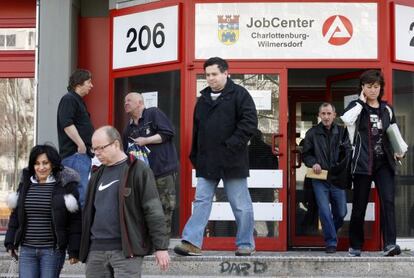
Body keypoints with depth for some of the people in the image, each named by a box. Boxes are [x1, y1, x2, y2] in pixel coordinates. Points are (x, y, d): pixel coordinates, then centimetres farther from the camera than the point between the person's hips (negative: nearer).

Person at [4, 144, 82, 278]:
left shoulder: (65, 184, -4)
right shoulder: (25, 183, 10)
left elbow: (74, 220, -6)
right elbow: (15, 215, 16)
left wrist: (74, 250, -10)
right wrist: (10, 242, 11)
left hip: (52, 250, -4)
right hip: (26, 250, 4)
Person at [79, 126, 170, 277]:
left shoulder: (137, 170, -3)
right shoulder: (97, 175, 17)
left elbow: (153, 211, -7)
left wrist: (161, 247, -11)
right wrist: (83, 248, 21)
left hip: (126, 250, -6)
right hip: (96, 250, 6)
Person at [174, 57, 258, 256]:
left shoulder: (239, 94, -4)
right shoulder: (203, 99, 15)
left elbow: (250, 122, -12)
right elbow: (197, 129, 21)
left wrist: (232, 144, -17)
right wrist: (195, 156, 15)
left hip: (231, 161, -6)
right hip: (207, 161, 6)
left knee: (241, 205, 3)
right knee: (201, 201, 3)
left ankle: (246, 245, 12)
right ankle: (192, 242, 2)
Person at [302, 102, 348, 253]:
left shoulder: (342, 132, 4)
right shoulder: (312, 133, 4)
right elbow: (306, 154, 10)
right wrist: (313, 163, -10)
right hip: (319, 179, -1)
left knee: (341, 213, 6)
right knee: (324, 211, -9)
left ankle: (331, 233, 32)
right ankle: (331, 242, 1)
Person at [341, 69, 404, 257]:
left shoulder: (387, 109, 13)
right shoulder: (356, 106, 2)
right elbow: (346, 119, -22)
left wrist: (397, 151, 7)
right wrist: (361, 101, -12)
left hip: (384, 162, 3)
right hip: (363, 162, -2)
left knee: (388, 201, -14)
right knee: (359, 205, 3)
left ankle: (389, 244, -20)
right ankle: (355, 246, 16)